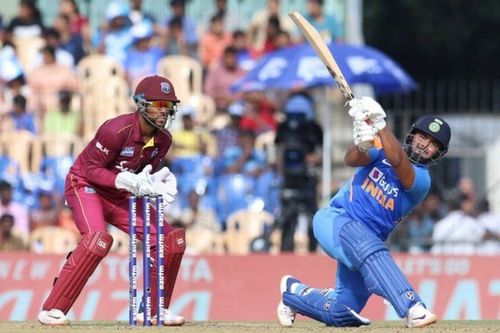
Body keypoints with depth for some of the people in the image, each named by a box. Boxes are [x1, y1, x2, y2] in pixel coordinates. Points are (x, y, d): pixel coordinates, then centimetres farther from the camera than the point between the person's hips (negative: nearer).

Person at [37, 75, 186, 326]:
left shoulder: (163, 140, -4)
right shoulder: (117, 130, -27)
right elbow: (92, 169, -22)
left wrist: (162, 181, -14)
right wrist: (129, 182, -33)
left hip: (118, 196, 8)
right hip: (85, 185, -8)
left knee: (171, 239, -1)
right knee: (98, 240, -33)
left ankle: (154, 310, 14)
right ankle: (52, 310, -28)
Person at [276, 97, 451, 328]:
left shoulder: (421, 180, -4)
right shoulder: (380, 152, 3)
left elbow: (397, 161, -24)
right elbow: (352, 159, -17)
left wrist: (379, 125, -33)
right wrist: (361, 145, -39)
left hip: (368, 238, 3)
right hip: (334, 220, -3)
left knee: (340, 314, 1)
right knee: (369, 249, -36)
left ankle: (293, 291, 30)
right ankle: (413, 310, -49)